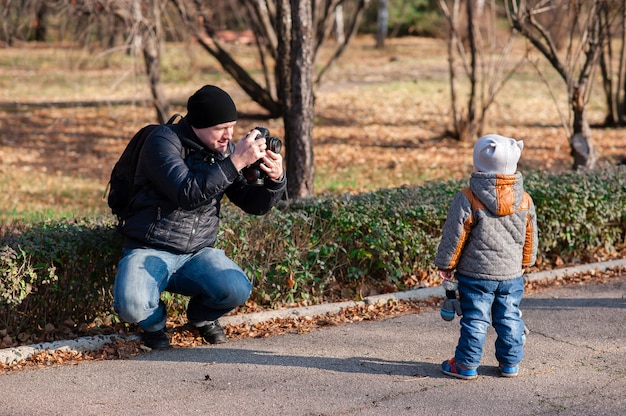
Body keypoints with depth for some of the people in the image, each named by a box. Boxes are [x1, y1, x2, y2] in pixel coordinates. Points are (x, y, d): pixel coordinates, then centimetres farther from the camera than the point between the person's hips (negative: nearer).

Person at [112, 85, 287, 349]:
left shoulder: (226, 150, 6)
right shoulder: (164, 142, -13)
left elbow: (254, 204, 6)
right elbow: (188, 194, -28)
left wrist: (275, 179, -15)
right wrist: (236, 162, -31)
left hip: (198, 253, 4)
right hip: (149, 251, -4)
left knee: (238, 290, -25)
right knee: (131, 306, -33)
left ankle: (202, 316, 11)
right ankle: (154, 322, 7)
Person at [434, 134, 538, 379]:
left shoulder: (468, 199, -15)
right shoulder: (525, 200, -1)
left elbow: (454, 237, -10)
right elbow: (530, 238, 10)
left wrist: (445, 265, 3)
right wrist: (525, 263, 25)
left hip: (475, 274, -3)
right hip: (512, 273, 4)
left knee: (475, 318, 4)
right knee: (510, 318, 13)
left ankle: (466, 364, 11)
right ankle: (510, 363, 20)